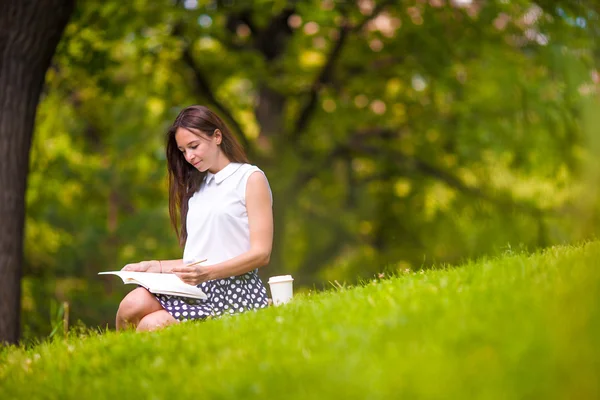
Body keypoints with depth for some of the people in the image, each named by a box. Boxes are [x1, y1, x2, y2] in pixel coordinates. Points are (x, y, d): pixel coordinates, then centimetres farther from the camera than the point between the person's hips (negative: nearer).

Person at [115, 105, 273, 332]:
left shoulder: (250, 179, 4)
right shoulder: (197, 187, 25)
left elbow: (261, 253, -6)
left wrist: (207, 273, -19)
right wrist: (155, 267, 6)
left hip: (234, 289, -5)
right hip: (196, 287, 6)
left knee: (151, 325, -28)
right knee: (131, 305, -26)